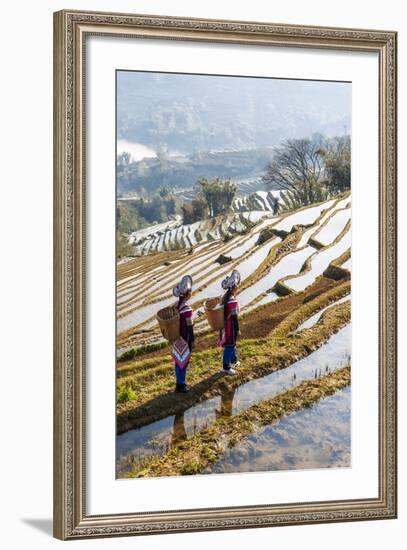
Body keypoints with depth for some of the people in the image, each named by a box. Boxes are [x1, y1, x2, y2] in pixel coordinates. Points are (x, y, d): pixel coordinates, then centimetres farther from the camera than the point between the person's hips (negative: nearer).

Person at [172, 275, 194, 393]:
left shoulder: (176, 305, 1)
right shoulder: (187, 309, -24)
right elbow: (189, 326, -19)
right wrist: (192, 340, -10)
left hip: (177, 337, 8)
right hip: (185, 339, -8)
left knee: (178, 360, 16)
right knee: (183, 360, 3)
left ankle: (179, 383, 28)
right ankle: (181, 385, 12)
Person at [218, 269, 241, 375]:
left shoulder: (225, 296, 2)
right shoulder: (233, 301, -29)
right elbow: (234, 316, -23)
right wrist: (238, 329, -14)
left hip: (226, 324, 10)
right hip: (231, 326, -10)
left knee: (232, 343, 27)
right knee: (229, 345, 2)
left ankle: (233, 360, 46)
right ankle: (226, 367, 12)